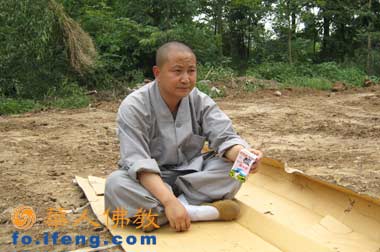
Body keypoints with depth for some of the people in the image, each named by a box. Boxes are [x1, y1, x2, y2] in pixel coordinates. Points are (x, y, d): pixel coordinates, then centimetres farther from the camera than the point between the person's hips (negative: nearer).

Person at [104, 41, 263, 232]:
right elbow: (138, 162, -28)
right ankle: (195, 212, -31)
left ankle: (157, 214, -24)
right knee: (115, 185, -34)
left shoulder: (201, 101, -6)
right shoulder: (134, 107, -19)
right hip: (151, 180, -3)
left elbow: (225, 137, -15)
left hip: (190, 174, 3)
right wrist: (169, 200, -41)